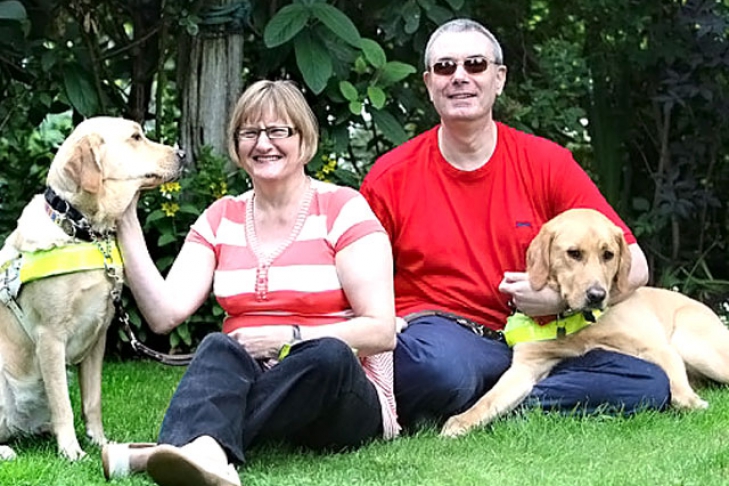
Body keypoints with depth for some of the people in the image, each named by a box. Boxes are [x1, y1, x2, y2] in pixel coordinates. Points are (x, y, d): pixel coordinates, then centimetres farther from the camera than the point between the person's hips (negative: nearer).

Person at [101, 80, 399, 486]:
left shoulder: (343, 209, 0)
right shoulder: (221, 220, 12)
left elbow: (381, 331, -8)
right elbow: (166, 314, -2)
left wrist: (289, 338, -17)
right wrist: (127, 224, -6)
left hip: (336, 395, -2)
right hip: (243, 380, 2)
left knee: (328, 355, -36)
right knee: (219, 347, -31)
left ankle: (186, 444, -46)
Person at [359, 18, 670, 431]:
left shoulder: (547, 163, 4)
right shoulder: (390, 178, 3)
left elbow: (633, 267, 4)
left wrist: (560, 296, -10)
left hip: (532, 338, 4)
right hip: (439, 334, -4)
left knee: (650, 384, -21)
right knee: (442, 369, -42)